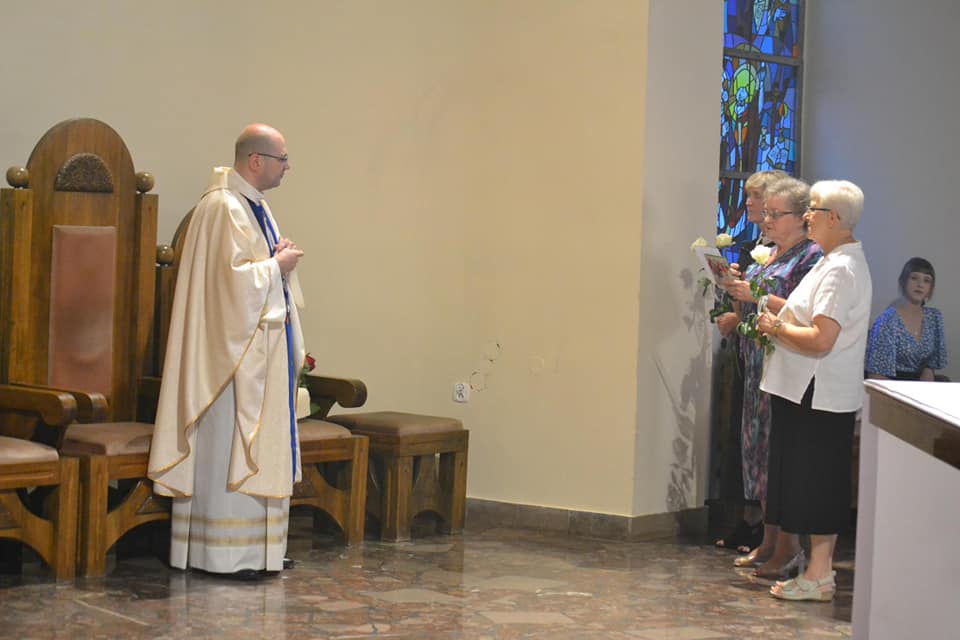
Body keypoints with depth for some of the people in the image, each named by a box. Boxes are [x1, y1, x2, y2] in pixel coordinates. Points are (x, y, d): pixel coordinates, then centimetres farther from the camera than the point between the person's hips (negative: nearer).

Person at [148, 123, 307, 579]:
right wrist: (277, 265, -11)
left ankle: (256, 547, 18)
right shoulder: (224, 208, -16)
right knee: (229, 446, -5)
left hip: (265, 346, 11)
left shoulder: (254, 206, 15)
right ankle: (226, 553, 0)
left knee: (262, 447, 12)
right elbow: (235, 277, -24)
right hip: (234, 349, -11)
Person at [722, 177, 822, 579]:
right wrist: (735, 287, 6)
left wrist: (757, 296, -19)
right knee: (759, 446, 10)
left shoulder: (811, 257, -9)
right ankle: (769, 542, 18)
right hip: (759, 365, 9)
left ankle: (788, 547, -1)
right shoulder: (769, 253, 18)